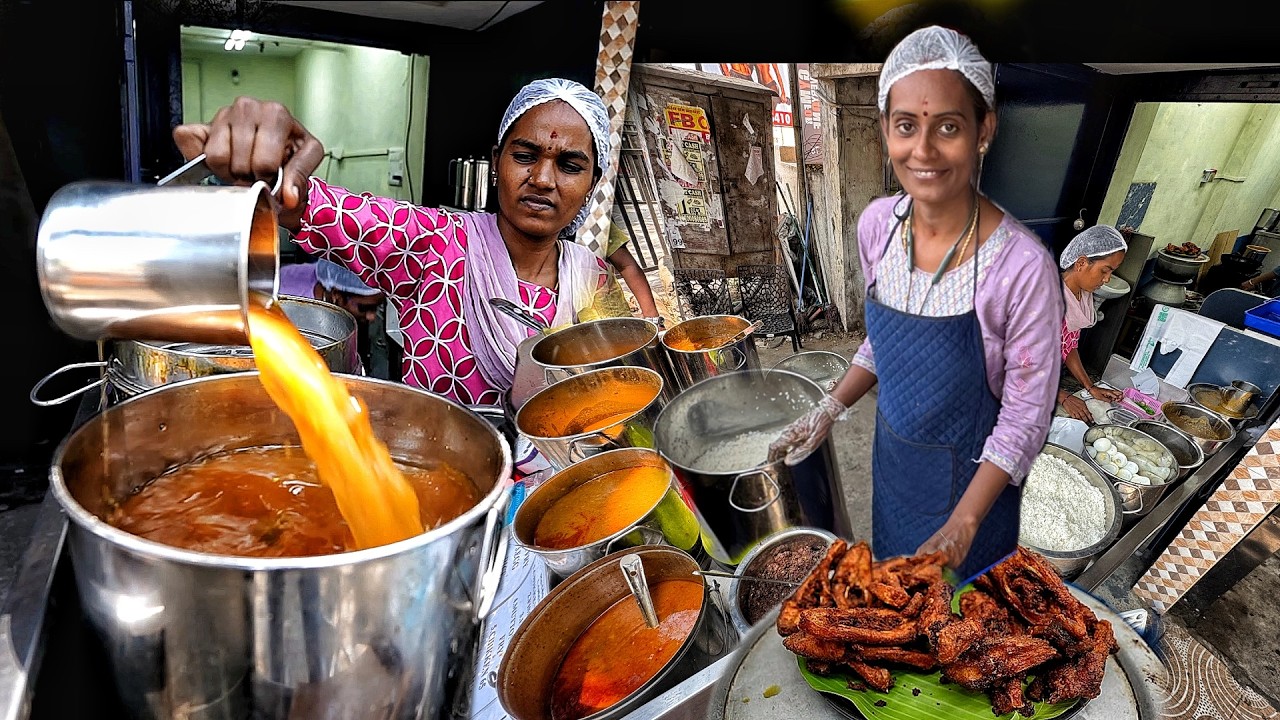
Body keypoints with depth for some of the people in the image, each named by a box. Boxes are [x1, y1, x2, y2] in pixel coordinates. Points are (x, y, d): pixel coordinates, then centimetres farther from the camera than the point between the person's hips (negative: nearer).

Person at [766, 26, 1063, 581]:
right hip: (892, 456, 5)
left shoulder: (1023, 266, -28)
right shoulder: (876, 224, -12)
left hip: (969, 474, -4)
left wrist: (962, 524, -21)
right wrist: (830, 409, -3)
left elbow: (1025, 417, -19)